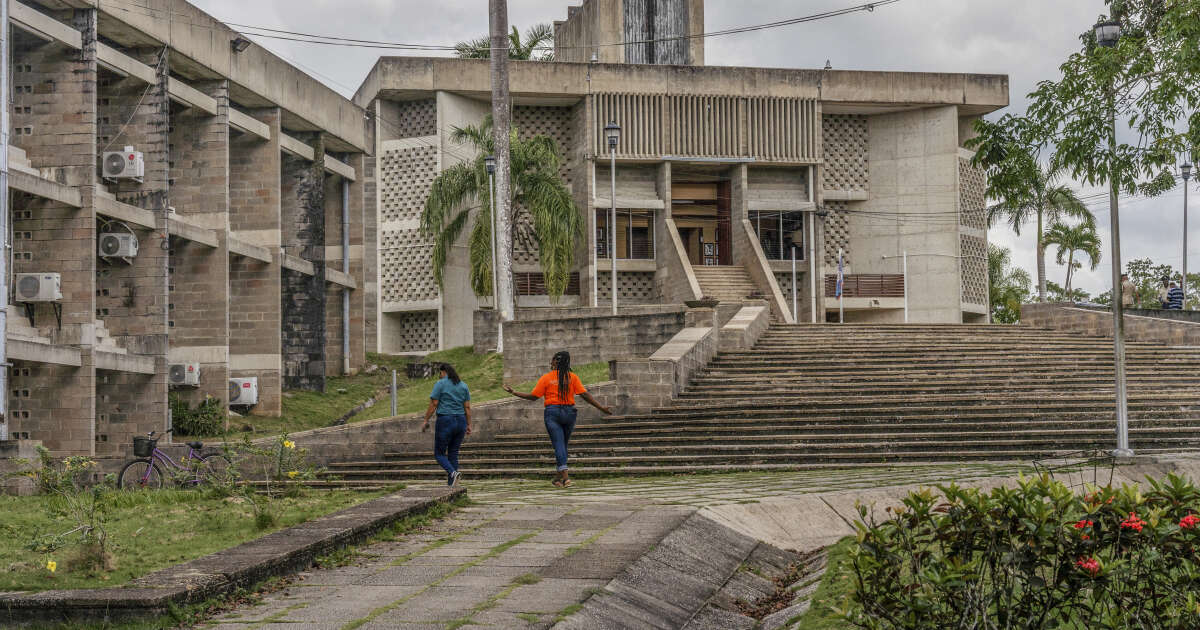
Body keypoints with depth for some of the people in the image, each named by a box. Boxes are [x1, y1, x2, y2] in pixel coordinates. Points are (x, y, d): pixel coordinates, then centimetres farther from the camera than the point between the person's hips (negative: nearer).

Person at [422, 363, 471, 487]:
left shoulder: (440, 384, -5)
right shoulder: (463, 385, 10)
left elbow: (433, 404, -8)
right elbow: (467, 407, 8)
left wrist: (426, 421, -1)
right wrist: (469, 425, 12)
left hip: (445, 421, -5)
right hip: (460, 421, 5)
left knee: (439, 453, 4)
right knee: (453, 454, 11)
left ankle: (453, 473, -22)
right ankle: (451, 484, 7)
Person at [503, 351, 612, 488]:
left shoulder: (546, 378, -3)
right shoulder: (572, 377, 2)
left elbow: (533, 396, -2)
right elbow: (585, 395, -3)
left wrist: (513, 393, 9)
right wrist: (601, 408, 0)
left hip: (552, 411, -2)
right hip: (569, 412, 2)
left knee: (558, 444, -4)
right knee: (563, 444, 15)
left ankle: (565, 476, -17)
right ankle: (559, 476, 21)